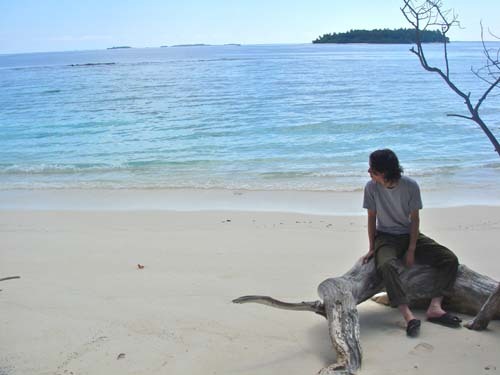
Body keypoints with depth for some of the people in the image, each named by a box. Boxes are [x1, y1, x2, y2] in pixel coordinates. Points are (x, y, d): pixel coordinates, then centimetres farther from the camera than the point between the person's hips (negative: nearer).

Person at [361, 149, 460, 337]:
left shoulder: (410, 185, -14)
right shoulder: (371, 187, -13)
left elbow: (414, 219, -8)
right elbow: (372, 217, -3)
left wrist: (411, 250, -13)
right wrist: (372, 248, -2)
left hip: (410, 235, 2)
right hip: (386, 237, -2)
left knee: (450, 259, -16)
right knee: (385, 265, -36)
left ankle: (435, 307, -25)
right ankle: (408, 316, -44)